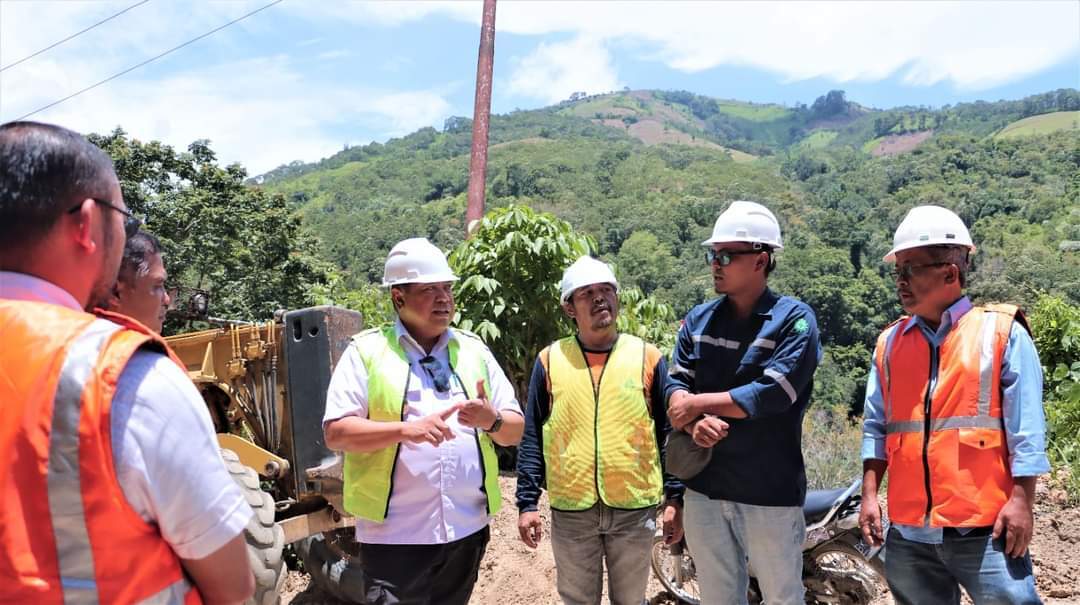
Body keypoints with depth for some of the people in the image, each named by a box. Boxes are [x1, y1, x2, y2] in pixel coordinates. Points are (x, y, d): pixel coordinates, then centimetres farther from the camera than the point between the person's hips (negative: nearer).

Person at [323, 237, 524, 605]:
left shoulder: (474, 350, 8)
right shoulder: (366, 351, -3)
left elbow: (515, 430, 8)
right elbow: (336, 433, -10)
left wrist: (492, 420, -15)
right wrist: (405, 429, -22)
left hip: (466, 528, 4)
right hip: (394, 533, -4)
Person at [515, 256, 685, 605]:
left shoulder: (647, 356, -1)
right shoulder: (550, 359, -1)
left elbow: (669, 433, 1)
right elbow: (532, 438, 2)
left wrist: (675, 498, -2)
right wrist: (527, 502, -1)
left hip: (635, 509, 0)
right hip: (570, 512, 0)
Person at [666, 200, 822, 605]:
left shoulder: (794, 319, -10)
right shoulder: (698, 319, 6)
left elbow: (771, 395, -21)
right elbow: (675, 386, -1)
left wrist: (697, 403, -14)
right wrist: (696, 423, -21)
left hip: (771, 492, -4)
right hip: (704, 487, 5)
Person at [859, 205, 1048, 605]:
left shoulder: (1002, 333, -2)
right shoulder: (890, 342, 9)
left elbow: (1026, 429, -5)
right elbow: (876, 426, 10)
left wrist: (1020, 500, -10)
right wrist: (869, 495, 4)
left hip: (984, 529, -4)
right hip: (908, 533, 4)